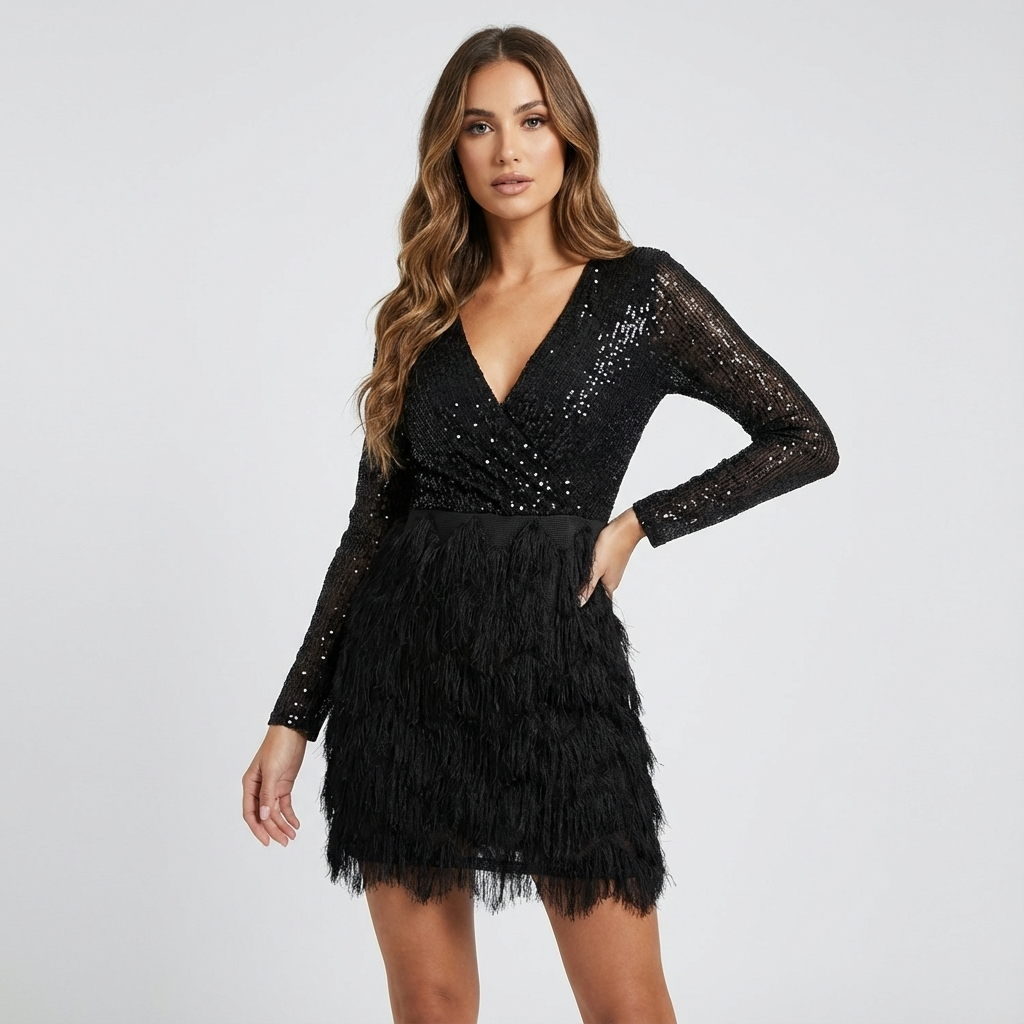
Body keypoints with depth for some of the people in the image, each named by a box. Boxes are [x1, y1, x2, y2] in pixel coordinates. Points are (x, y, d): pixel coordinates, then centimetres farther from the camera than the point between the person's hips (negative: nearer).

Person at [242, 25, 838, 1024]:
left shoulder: (641, 292, 1)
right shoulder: (422, 312, 8)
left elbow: (804, 439, 5)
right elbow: (373, 524, 9)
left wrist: (637, 525, -4)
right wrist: (292, 719, 6)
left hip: (560, 655, -2)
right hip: (407, 664, 3)